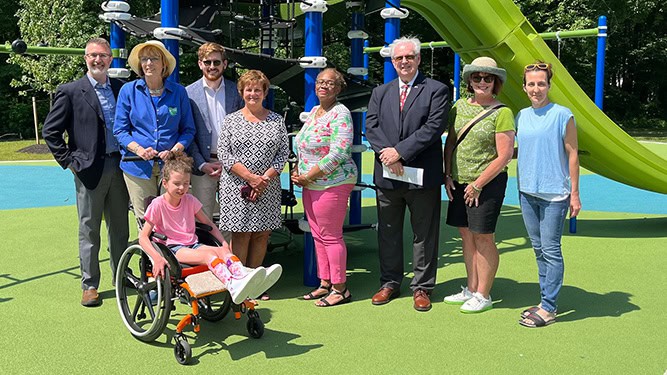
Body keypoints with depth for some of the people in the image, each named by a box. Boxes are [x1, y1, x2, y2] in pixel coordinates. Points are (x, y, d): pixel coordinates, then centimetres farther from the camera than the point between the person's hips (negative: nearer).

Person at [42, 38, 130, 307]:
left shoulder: (122, 89, 9)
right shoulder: (70, 92, -3)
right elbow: (50, 131, -2)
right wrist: (68, 161, -5)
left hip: (119, 166, 4)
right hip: (89, 170, -3)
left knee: (120, 227, 12)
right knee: (89, 229, 4)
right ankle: (89, 285, 14)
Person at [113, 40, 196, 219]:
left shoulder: (179, 92, 5)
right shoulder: (128, 90, 4)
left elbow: (188, 130, 8)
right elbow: (120, 130, 5)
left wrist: (174, 151, -10)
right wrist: (139, 150, -13)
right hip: (139, 165, 0)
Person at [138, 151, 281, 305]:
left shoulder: (190, 201, 9)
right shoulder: (158, 204, -6)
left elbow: (208, 223, 18)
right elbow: (143, 237, -9)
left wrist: (223, 242, 3)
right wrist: (157, 258, -25)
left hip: (193, 245, 6)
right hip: (173, 249, -6)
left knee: (223, 251, -25)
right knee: (209, 254, -34)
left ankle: (244, 276, -55)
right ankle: (233, 286, -63)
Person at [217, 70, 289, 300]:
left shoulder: (277, 121, 9)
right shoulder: (231, 120, 5)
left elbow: (283, 153, 4)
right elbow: (223, 154, -3)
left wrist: (265, 178, -10)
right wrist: (251, 177, -13)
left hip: (268, 188, 2)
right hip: (237, 187, -2)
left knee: (262, 235, 4)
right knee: (241, 234, -4)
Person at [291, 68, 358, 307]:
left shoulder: (340, 113, -12)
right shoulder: (313, 111, 15)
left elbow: (339, 153, -21)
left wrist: (308, 176, -17)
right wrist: (298, 172, 6)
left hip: (332, 183, -9)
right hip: (310, 183, 9)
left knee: (330, 236, -3)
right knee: (318, 236, 13)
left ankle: (340, 289, 8)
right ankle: (325, 284, 23)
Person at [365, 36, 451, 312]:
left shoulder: (436, 90, 0)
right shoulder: (380, 93, 13)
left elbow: (434, 127, -12)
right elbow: (371, 127, 3)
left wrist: (400, 151, -17)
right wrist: (387, 154, -14)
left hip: (423, 175, -3)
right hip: (387, 175, 4)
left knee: (424, 234, 6)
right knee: (388, 233, 12)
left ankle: (422, 287, 19)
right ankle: (390, 283, 26)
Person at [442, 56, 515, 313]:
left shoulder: (502, 113, -10)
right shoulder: (460, 106, 8)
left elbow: (504, 156, -12)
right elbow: (450, 142, 14)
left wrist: (478, 184, -13)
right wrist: (447, 175, 4)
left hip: (488, 182, -6)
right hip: (459, 182, 6)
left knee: (483, 237, 0)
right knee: (467, 234, 12)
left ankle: (483, 295, 13)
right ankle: (471, 290, 26)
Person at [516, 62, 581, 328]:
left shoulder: (562, 115, -7)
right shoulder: (521, 116, 8)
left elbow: (572, 154, -6)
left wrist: (574, 193, -8)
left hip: (554, 193, -6)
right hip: (527, 192, 6)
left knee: (550, 250, -2)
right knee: (538, 249, 12)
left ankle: (548, 308, 4)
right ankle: (545, 301, 22)